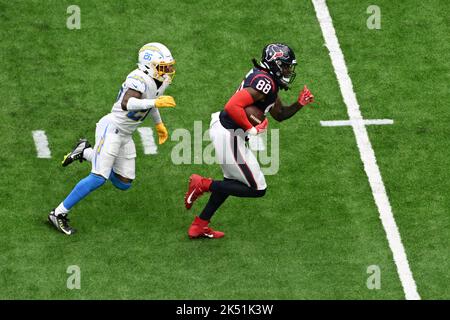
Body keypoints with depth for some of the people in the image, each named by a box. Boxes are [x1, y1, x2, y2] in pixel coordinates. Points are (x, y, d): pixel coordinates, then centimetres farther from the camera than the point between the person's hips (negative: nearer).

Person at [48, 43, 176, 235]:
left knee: (124, 184, 10)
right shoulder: (139, 79, -23)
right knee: (99, 178, -17)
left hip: (125, 136, 9)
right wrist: (156, 102, -46)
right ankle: (59, 213, -9)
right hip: (111, 129, -9)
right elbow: (126, 104, -41)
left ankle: (86, 152, 24)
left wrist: (158, 123, 32)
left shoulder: (160, 82, 6)